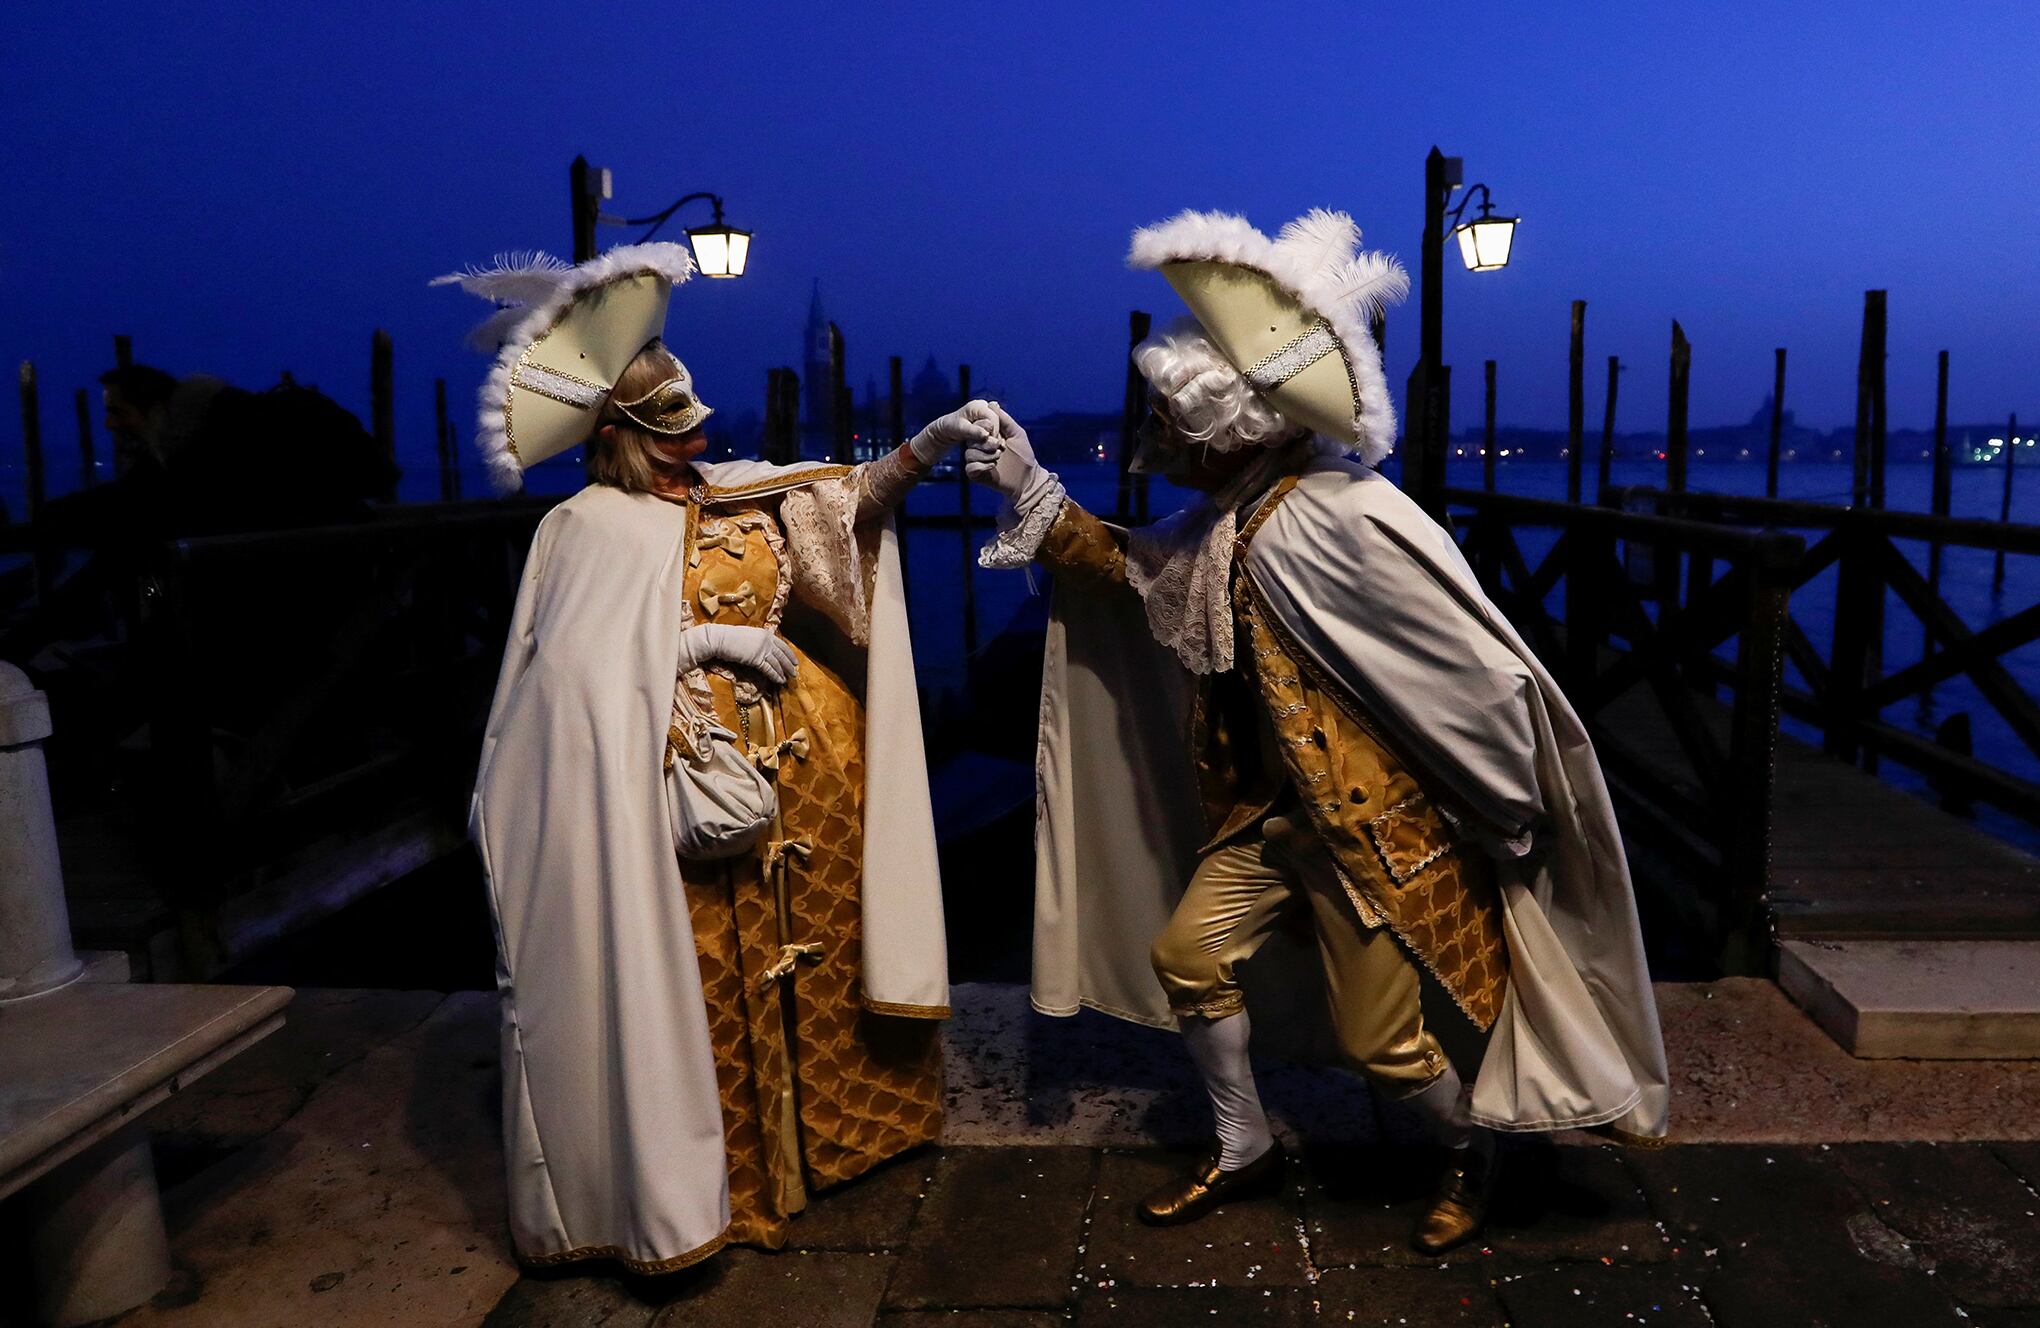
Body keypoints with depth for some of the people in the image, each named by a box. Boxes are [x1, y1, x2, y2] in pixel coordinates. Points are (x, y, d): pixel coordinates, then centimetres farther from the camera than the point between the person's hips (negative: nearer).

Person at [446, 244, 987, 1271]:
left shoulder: (739, 493, 9)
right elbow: (573, 663, -14)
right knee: (706, 980, 1)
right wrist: (709, 641, -17)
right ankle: (697, 1182, 17)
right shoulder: (588, 528, -6)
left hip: (798, 775, 6)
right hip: (689, 788, -6)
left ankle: (813, 1134, 34)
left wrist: (927, 444, -16)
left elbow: (849, 500, -1)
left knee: (804, 952, 15)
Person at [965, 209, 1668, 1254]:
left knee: (1376, 1038, 3)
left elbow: (1486, 675, -21)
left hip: (1378, 819, -8)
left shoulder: (1347, 520, -25)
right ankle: (1245, 1150, 30)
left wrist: (1513, 823, -10)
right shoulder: (1221, 519, 1)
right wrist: (1033, 492, 8)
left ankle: (1472, 1152, 36)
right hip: (1272, 810, 8)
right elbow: (1133, 572, 20)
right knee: (1187, 955, 9)